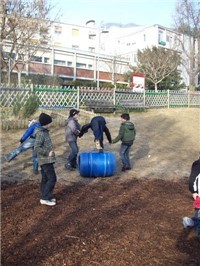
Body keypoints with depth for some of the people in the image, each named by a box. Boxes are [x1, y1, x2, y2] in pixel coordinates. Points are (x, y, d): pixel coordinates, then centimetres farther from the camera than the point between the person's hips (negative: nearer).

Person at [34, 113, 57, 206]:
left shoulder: (44, 132, 12)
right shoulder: (41, 133, -18)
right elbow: (37, 147, -25)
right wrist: (48, 153, -19)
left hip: (45, 160, 10)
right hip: (46, 160, -10)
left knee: (45, 179, 14)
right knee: (52, 178, -7)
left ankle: (45, 197, 22)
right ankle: (45, 198, -2)